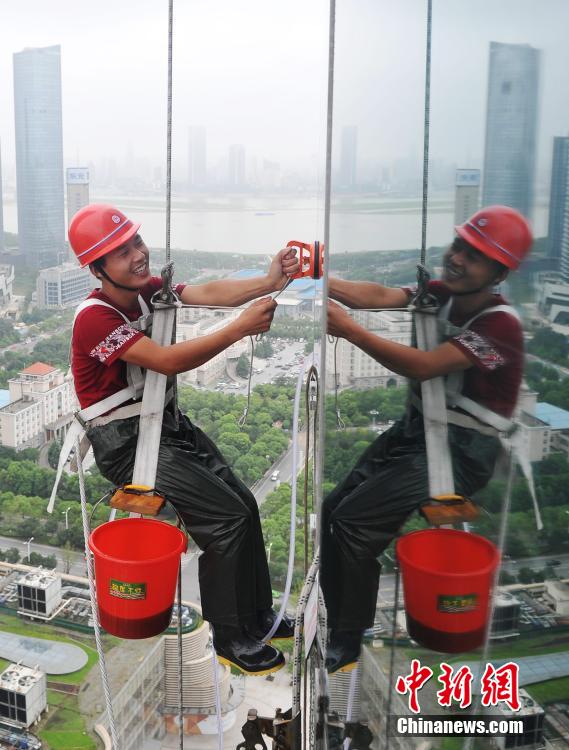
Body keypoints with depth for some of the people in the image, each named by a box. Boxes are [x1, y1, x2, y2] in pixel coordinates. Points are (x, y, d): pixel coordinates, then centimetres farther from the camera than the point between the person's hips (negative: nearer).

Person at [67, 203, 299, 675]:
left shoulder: (145, 289, 3)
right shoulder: (96, 318, -21)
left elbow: (207, 293, -14)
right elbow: (168, 361, -30)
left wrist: (269, 282, -30)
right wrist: (241, 328, -33)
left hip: (167, 423, 8)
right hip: (126, 443, -8)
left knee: (244, 502, 1)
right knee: (227, 515, -15)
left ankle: (259, 616, 18)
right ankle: (232, 639, 1)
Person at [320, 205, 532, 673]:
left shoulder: (500, 323, -18)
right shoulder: (442, 294, 4)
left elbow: (423, 367, -28)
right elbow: (381, 296, -12)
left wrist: (348, 329, -32)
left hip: (461, 451, -8)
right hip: (415, 429, 8)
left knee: (354, 521, -16)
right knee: (332, 512, 1)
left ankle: (347, 645, 3)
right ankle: (340, 627, 17)